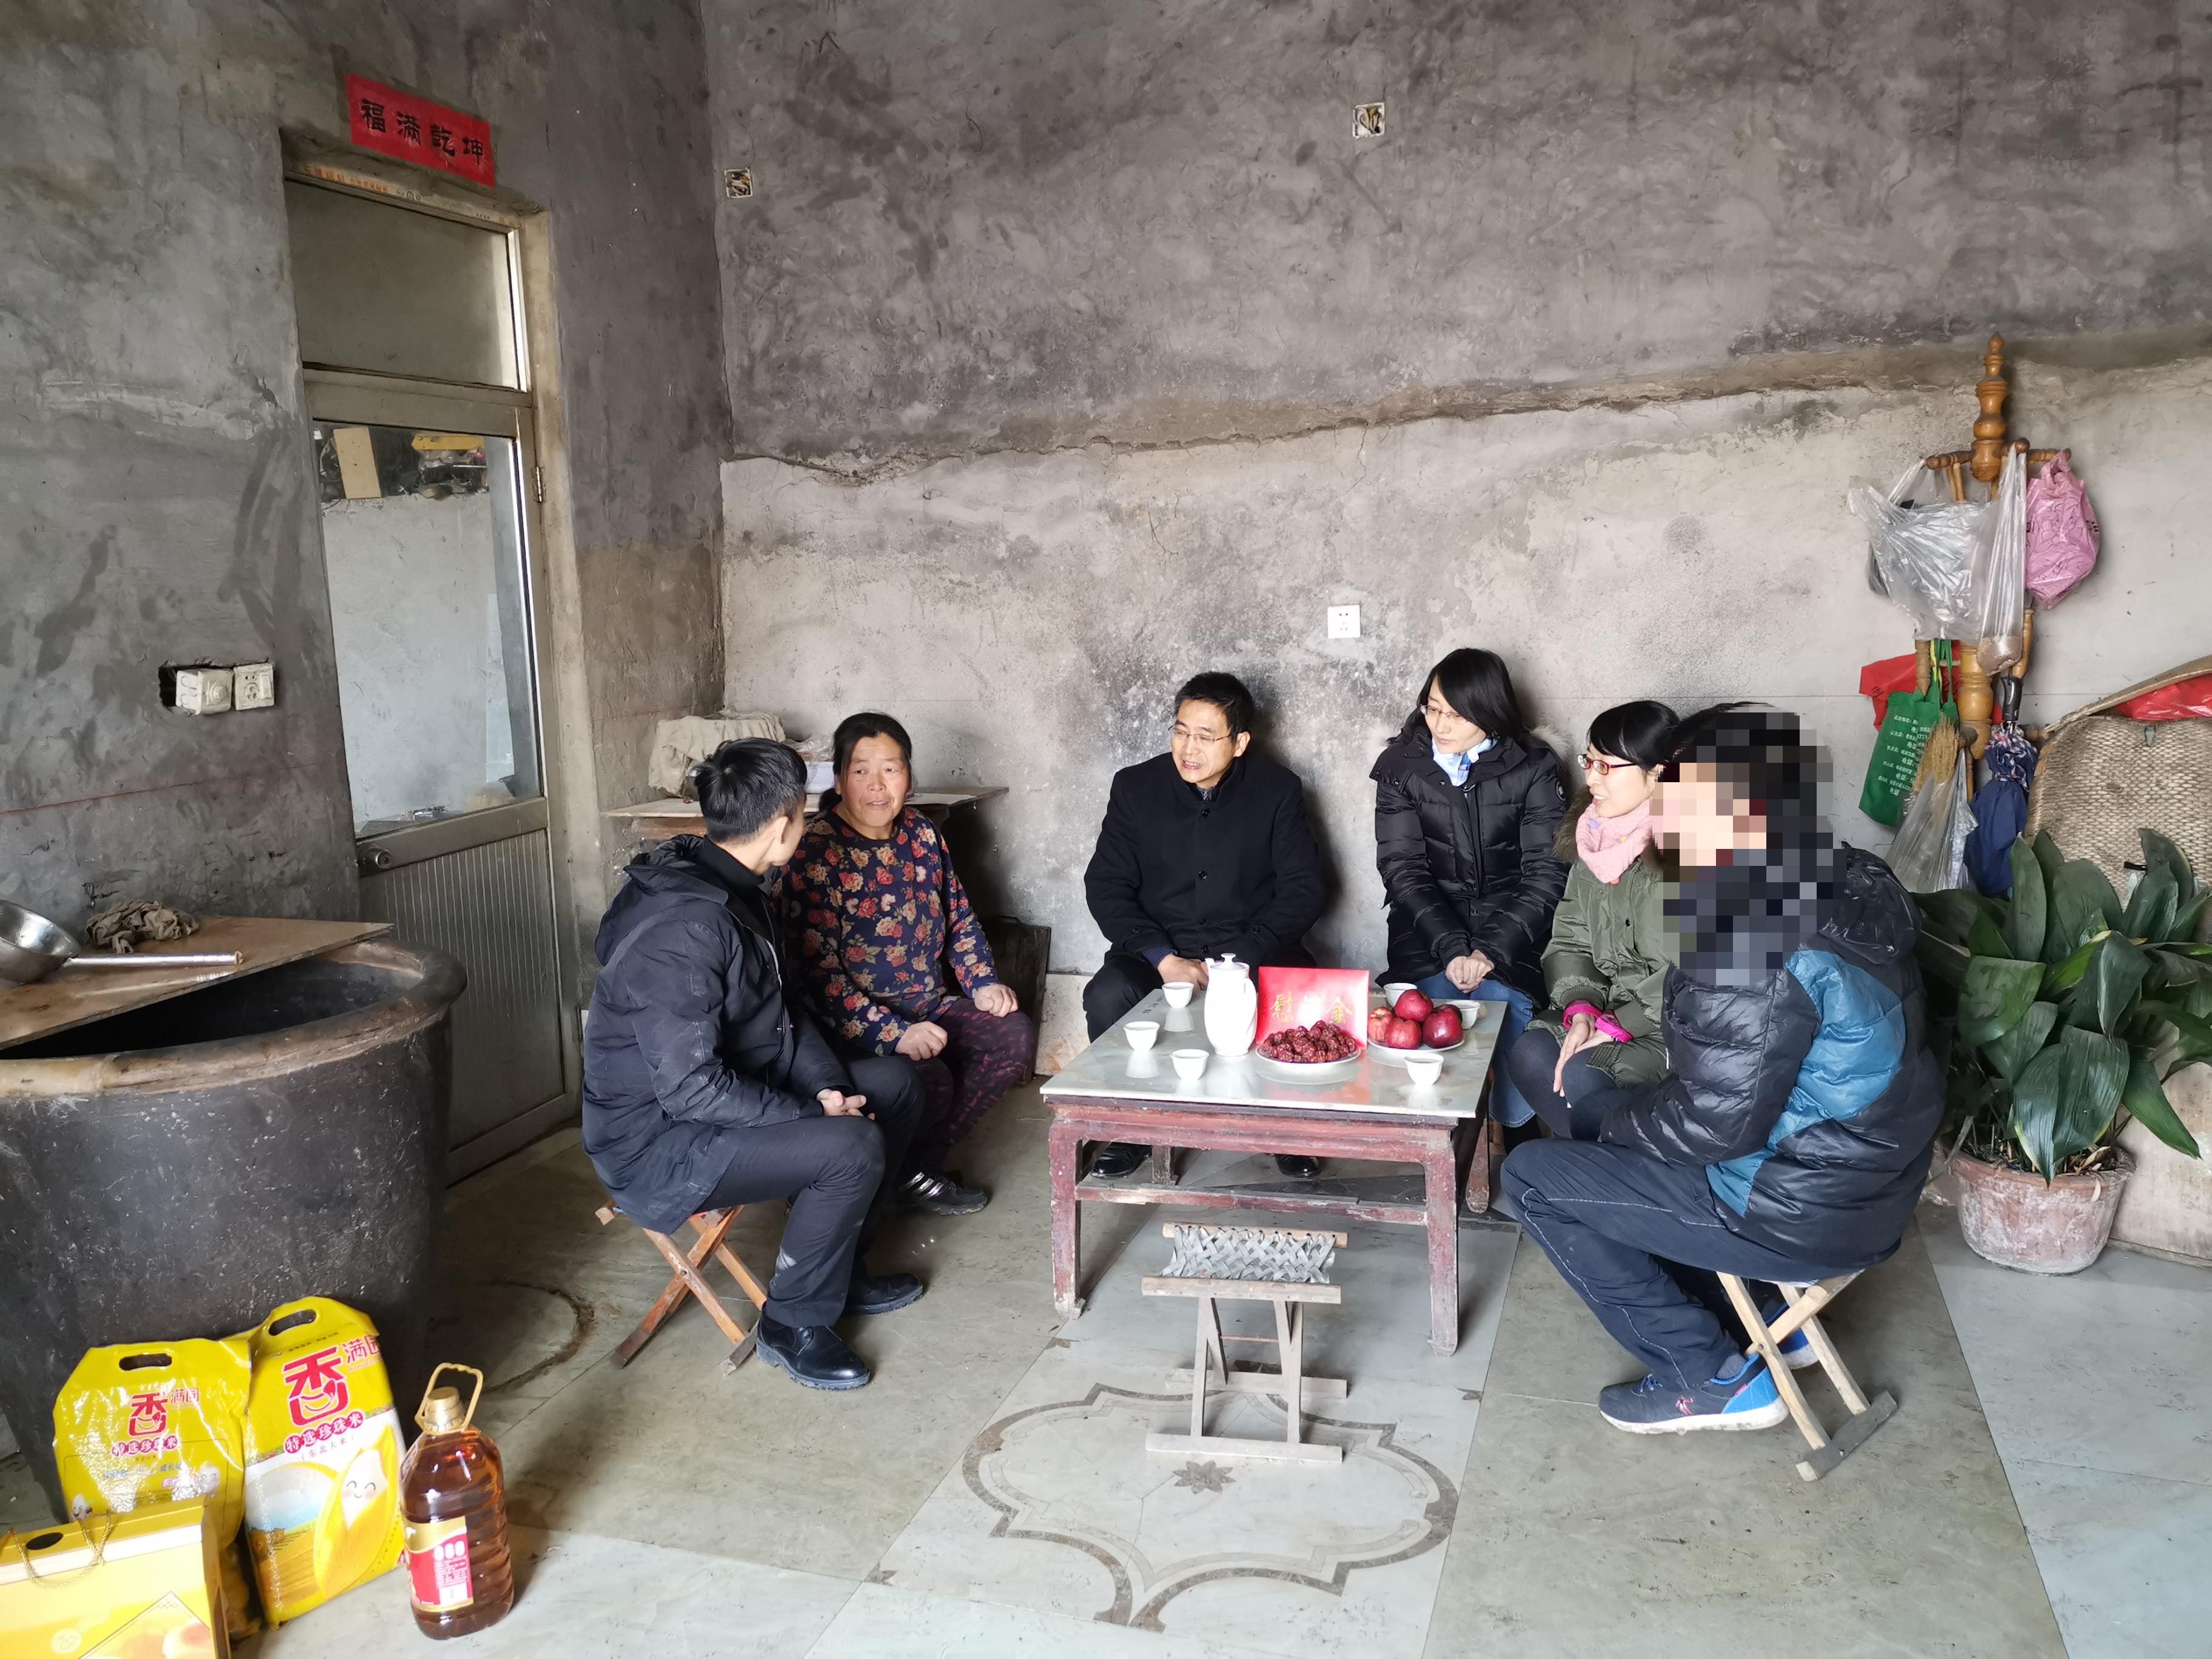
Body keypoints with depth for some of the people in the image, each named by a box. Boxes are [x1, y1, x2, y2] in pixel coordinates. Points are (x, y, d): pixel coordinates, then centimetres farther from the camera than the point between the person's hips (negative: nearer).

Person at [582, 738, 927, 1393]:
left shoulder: (735, 890, 4)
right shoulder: (683, 926, -29)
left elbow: (781, 1012, 12)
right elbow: (689, 1087, -31)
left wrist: (828, 1087, -4)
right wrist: (812, 1115, -23)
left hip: (731, 1089, 10)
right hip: (659, 1145, -10)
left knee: (896, 1084, 9)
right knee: (852, 1148, -28)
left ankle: (836, 1267, 21)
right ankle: (794, 1324, -4)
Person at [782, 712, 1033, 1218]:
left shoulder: (921, 834, 7)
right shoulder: (815, 854, -15)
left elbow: (959, 916, 18)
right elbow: (817, 972, -20)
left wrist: (982, 982, 1)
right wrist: (894, 1034, -27)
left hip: (930, 1007, 7)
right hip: (852, 1025, -7)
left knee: (1015, 1036, -11)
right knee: (929, 1081, -30)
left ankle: (922, 1160, 1)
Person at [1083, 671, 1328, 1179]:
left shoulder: (1277, 789, 0)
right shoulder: (1135, 786, 1)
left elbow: (1305, 887, -2)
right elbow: (1105, 886, -1)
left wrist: (1239, 961, -16)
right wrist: (1164, 960, -16)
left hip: (1252, 951, -1)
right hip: (1158, 950, 1)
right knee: (1108, 995, -30)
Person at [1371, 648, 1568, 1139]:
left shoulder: (1531, 769, -1)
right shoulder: (1401, 767, 2)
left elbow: (1547, 873, -5)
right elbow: (1403, 869, -3)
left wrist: (1492, 952, -19)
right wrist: (1451, 948, -18)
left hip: (1510, 935, -1)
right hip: (1428, 938, 1)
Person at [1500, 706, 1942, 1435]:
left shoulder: (1756, 932, -28)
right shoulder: (1845, 882, 1)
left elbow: (1720, 1123, -24)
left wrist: (1617, 1123, -5)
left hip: (1804, 1213, -9)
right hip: (1869, 1181, 9)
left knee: (1533, 1175, -1)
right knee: (1631, 1134, 24)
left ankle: (1715, 1378, 7)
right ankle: (1764, 1315, 25)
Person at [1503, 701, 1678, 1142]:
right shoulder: (1593, 834, 6)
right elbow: (1570, 940, 7)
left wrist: (1618, 1025, -19)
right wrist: (1581, 1009, -11)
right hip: (1610, 1004, 7)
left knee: (1581, 1077, -26)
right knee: (1528, 1054, -16)